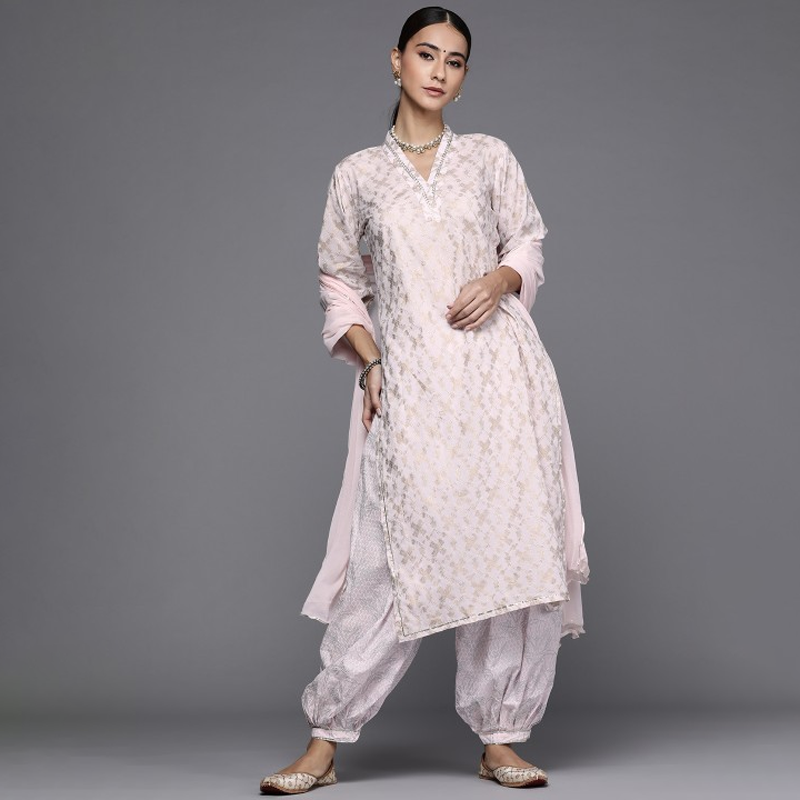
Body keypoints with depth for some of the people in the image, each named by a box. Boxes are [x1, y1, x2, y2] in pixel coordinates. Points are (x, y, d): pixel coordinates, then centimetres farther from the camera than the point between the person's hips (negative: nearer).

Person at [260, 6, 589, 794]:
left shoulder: (490, 157, 11)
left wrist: (501, 278, -6)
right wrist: (368, 361, -1)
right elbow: (339, 282, 12)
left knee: (514, 547, -3)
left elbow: (529, 241, 15)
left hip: (496, 370, 2)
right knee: (392, 560, -7)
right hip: (410, 383, -1)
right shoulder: (359, 174, 9)